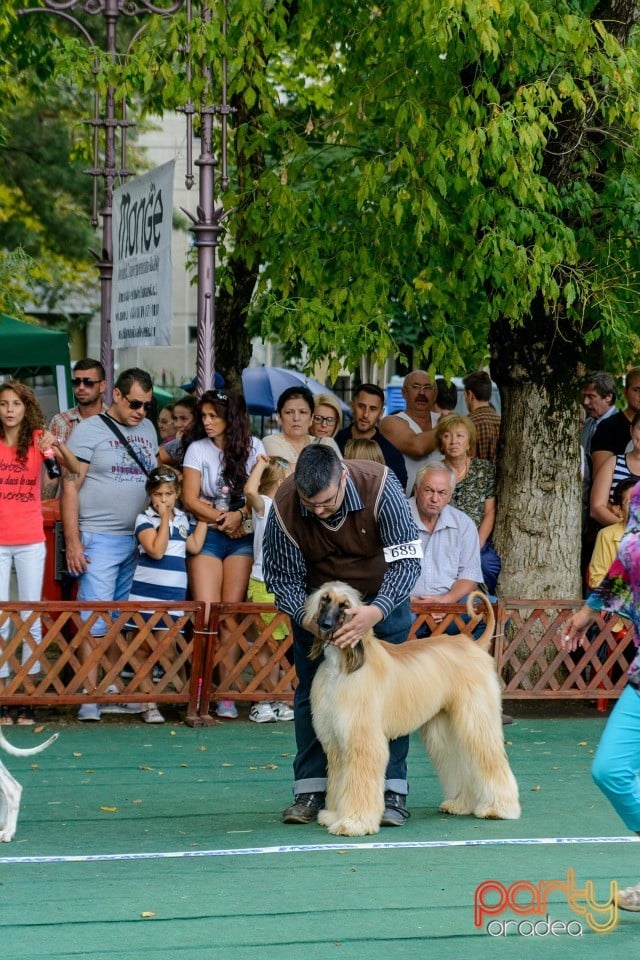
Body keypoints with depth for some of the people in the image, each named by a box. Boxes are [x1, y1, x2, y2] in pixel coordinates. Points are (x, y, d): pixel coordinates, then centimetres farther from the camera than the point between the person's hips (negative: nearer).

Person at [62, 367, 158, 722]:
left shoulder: (147, 429, 14)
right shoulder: (89, 430, -3)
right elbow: (70, 488, -6)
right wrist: (72, 542, -12)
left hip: (141, 541, 6)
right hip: (99, 540, -6)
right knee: (95, 620, -8)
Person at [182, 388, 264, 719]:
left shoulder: (253, 446, 6)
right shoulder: (198, 449, 5)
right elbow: (190, 499, 0)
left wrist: (240, 515, -14)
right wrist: (221, 517, -11)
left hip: (243, 536, 0)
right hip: (208, 534, 0)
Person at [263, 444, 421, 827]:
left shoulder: (380, 486, -33)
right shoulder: (284, 508, -28)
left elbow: (407, 561, -29)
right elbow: (283, 578, -15)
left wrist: (375, 612, -43)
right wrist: (305, 617, -33)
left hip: (383, 594, -1)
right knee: (312, 691, 0)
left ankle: (393, 791, -3)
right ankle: (311, 790, 5)